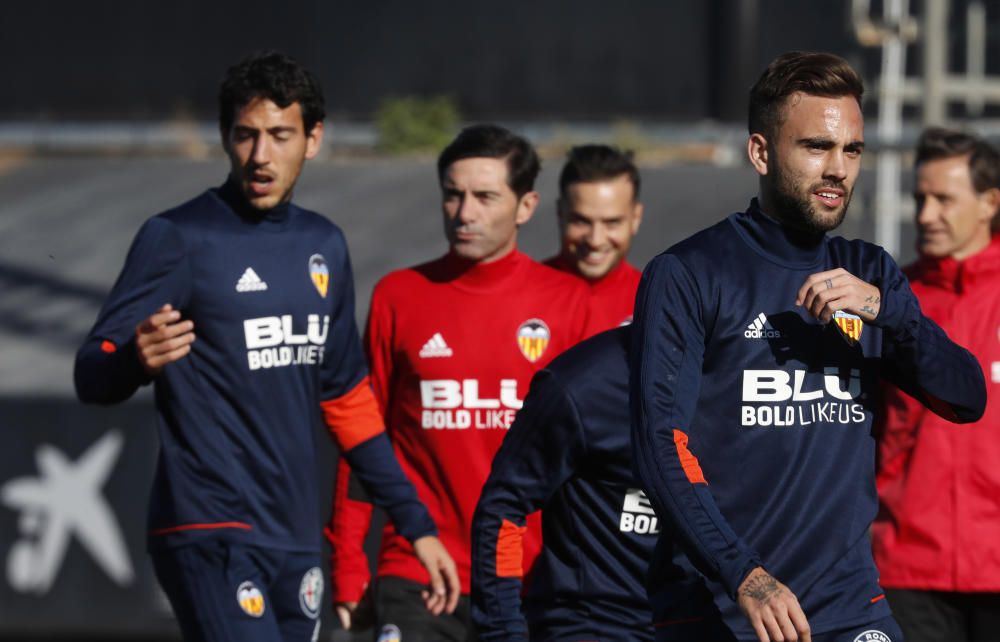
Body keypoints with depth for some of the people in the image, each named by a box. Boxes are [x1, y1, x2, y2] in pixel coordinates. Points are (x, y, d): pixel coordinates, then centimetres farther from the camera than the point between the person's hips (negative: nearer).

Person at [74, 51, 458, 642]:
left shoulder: (325, 246, 14)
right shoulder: (179, 239, -5)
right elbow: (93, 379, -11)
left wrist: (417, 524, 21)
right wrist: (136, 360, -34)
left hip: (297, 541, 7)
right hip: (212, 534, -7)